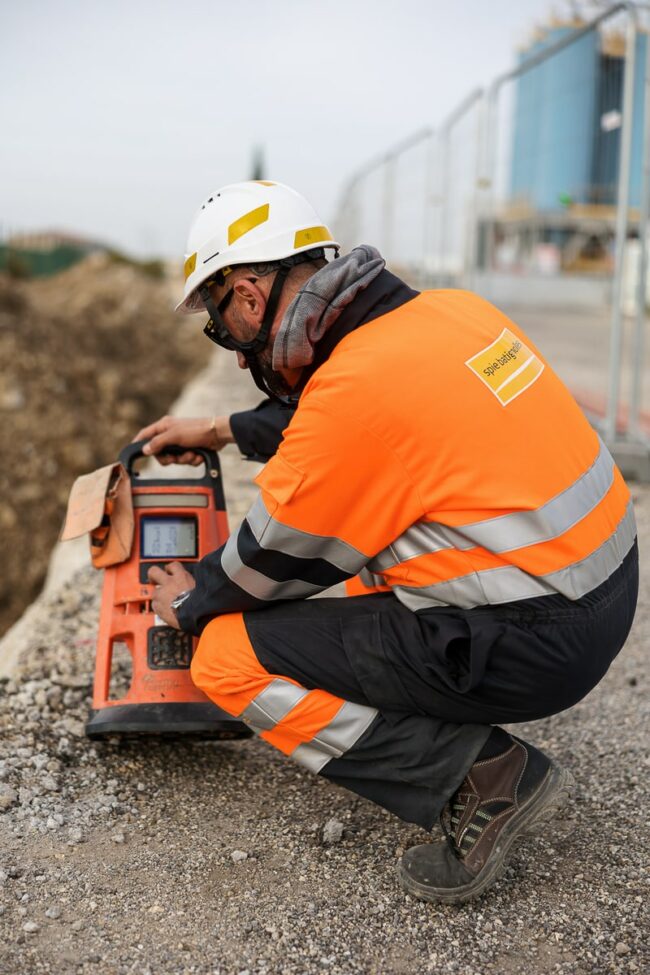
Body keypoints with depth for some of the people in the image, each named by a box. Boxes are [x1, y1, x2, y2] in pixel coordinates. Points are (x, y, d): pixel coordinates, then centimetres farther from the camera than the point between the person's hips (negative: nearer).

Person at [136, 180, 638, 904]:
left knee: (227, 658, -5)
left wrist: (192, 603, 13)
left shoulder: (358, 385, -20)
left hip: (527, 647, -9)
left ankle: (481, 775, -4)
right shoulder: (448, 308, 5)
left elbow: (279, 556, -6)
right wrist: (222, 431, 30)